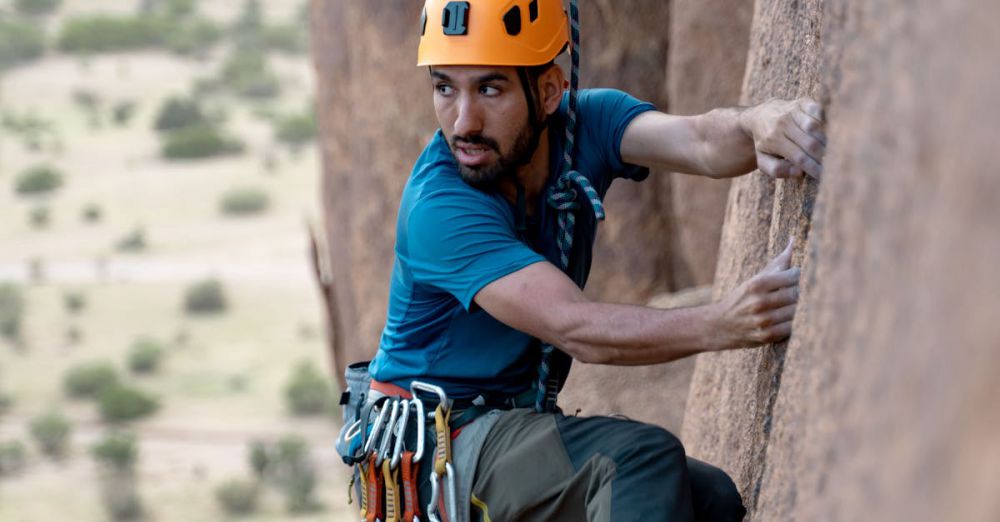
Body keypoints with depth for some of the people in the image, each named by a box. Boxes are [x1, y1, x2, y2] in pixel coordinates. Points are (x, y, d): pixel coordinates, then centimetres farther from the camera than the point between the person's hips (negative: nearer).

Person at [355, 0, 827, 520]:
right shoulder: (438, 208, -24)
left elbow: (700, 142, -25)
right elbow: (573, 328, -34)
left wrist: (758, 125, -51)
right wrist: (720, 325, -49)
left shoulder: (585, 122, -5)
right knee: (643, 455, -28)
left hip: (523, 422, 7)